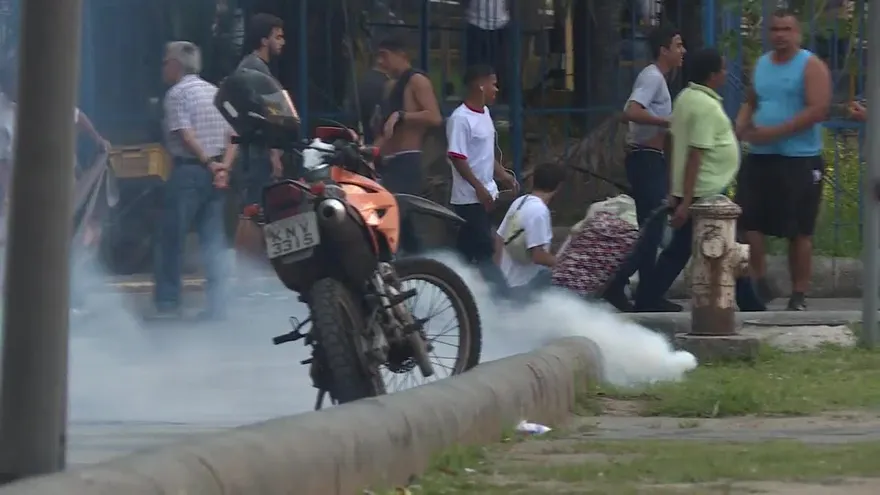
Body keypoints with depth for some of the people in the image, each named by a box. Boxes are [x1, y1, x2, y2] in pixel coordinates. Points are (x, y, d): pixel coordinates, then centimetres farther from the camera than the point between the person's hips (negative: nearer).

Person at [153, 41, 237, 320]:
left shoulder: (176, 94, -7)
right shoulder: (215, 92, 14)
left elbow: (185, 135, -17)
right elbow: (232, 135, 7)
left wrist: (209, 164, -10)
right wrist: (224, 165, -3)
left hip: (187, 171, -7)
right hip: (215, 173, 7)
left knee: (172, 239, 2)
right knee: (213, 241, 6)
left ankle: (167, 303, 2)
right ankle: (216, 305, 1)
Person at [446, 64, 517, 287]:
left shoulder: (484, 113, 11)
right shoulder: (460, 118, -18)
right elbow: (458, 158, -20)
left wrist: (503, 175, 15)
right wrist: (479, 188, -21)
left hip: (484, 194, 9)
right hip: (470, 197, -9)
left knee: (468, 248, 11)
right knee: (484, 247, -8)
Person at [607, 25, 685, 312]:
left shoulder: (656, 78, 18)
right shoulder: (652, 77, -14)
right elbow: (631, 113, -28)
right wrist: (669, 122, -26)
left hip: (650, 160, 11)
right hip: (646, 159, -11)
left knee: (651, 229, 11)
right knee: (651, 230, -13)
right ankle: (616, 284, -13)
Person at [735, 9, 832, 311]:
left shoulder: (811, 67, -6)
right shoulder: (762, 64, 15)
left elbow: (818, 110, -16)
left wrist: (774, 132, -19)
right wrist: (741, 126, 2)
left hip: (799, 161, -6)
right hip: (759, 158, 6)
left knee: (799, 232, 0)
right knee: (749, 222, -3)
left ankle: (799, 296, 6)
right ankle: (759, 283, 10)